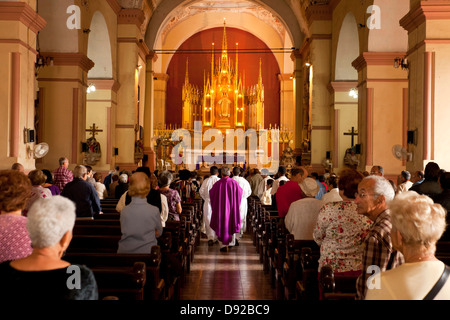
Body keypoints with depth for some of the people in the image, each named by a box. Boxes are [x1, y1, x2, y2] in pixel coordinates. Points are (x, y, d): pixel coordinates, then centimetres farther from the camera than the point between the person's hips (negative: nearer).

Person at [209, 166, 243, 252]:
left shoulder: (217, 184, -11)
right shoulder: (234, 183, -9)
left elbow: (211, 193, 5)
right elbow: (240, 191, 8)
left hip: (220, 207, -1)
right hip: (232, 207, 1)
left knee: (222, 224, 8)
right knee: (231, 223, 17)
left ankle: (223, 245, 5)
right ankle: (230, 243, 22)